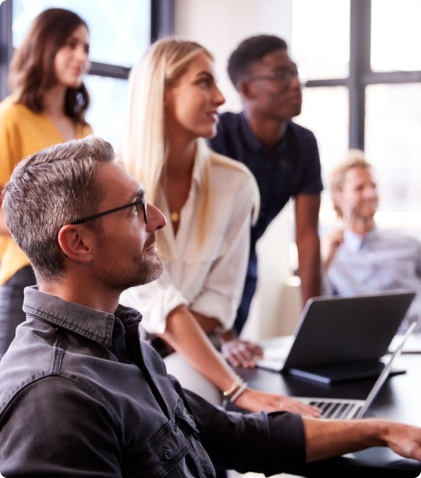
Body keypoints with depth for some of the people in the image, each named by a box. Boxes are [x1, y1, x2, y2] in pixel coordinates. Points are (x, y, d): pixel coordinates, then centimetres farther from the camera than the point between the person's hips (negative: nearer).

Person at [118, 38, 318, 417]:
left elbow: (220, 297, 1)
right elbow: (152, 300, -23)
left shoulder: (235, 183, -3)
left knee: (195, 387, -33)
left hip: (180, 356, 2)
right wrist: (238, 391, -31)